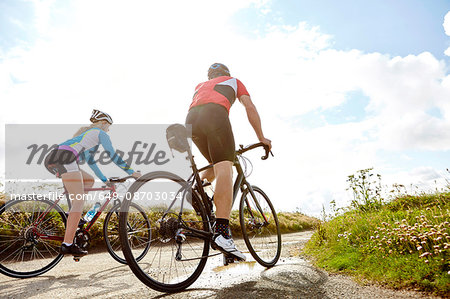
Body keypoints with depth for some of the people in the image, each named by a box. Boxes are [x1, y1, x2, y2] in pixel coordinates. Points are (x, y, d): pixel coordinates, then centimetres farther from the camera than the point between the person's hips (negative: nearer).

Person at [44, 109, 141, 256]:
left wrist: (104, 180, 46)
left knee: (89, 181, 24)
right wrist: (131, 172, 18)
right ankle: (67, 245, -10)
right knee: (79, 201, -7)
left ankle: (73, 213, 11)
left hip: (51, 160, 9)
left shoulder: (85, 132, 37)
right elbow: (114, 157, 10)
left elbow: (89, 160, 42)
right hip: (65, 158, -9)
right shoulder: (101, 133, 14)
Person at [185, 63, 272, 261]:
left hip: (191, 119, 5)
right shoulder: (233, 81, 33)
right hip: (215, 115, -5)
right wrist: (261, 137, 25)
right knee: (224, 169, -19)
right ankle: (221, 232, -32)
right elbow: (250, 108, 22)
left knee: (216, 166, 25)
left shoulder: (200, 86, 42)